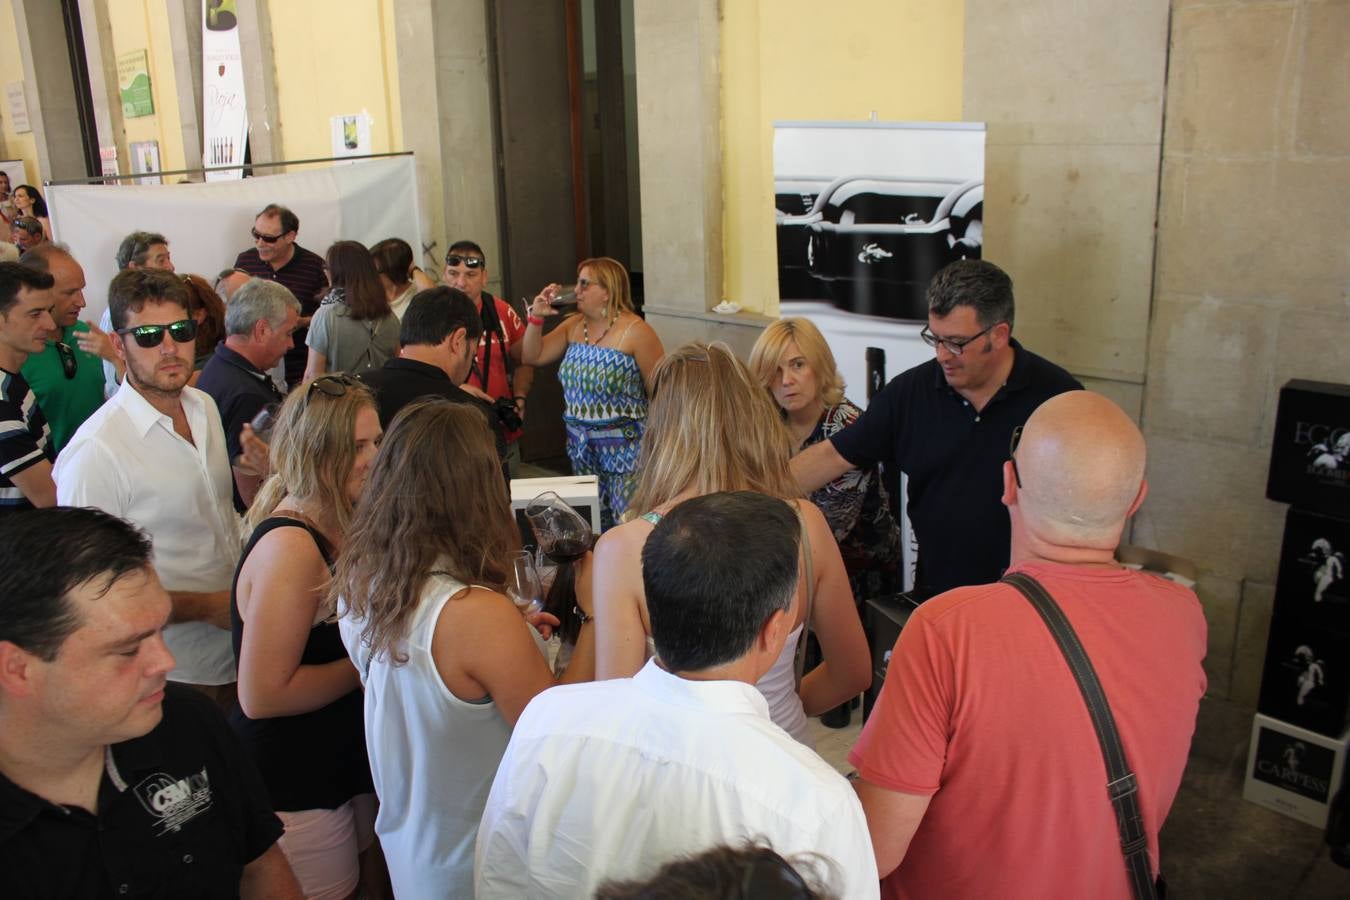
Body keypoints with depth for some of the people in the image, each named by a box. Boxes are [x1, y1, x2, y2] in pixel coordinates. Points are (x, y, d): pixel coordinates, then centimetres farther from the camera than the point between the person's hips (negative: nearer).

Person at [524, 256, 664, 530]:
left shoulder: (635, 332, -12)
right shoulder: (573, 325, 8)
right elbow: (532, 357, 10)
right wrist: (536, 317, -3)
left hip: (624, 446, -6)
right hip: (582, 446, 7)